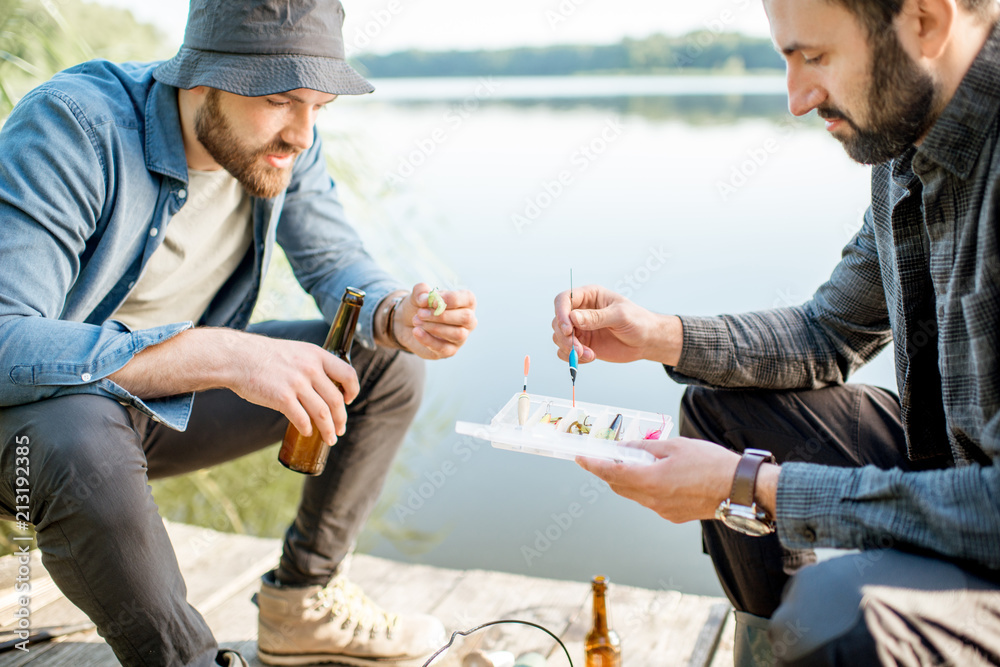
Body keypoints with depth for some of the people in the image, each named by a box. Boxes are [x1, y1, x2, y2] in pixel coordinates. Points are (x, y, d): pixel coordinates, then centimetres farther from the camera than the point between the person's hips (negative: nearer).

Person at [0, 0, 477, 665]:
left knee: (387, 366, -2)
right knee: (85, 448, -41)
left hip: (171, 398, 6)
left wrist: (398, 317, -27)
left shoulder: (282, 141, -10)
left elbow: (336, 261, -2)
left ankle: (304, 600, 9)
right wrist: (224, 354, -46)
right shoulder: (73, 128, -29)